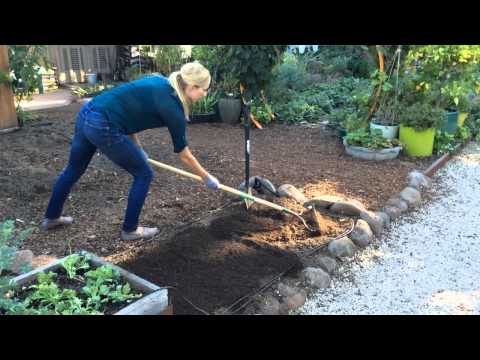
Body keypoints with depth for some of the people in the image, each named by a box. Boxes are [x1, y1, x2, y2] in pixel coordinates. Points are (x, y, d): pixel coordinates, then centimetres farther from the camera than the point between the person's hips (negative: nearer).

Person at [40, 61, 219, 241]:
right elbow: (185, 156, 0)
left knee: (74, 169, 27)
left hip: (86, 114, 9)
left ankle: (51, 217, 48)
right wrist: (208, 178, 12)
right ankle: (130, 229, 21)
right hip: (102, 127, -9)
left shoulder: (158, 84, 13)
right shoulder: (172, 106, -9)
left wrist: (137, 149, 25)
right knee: (144, 174, 8)